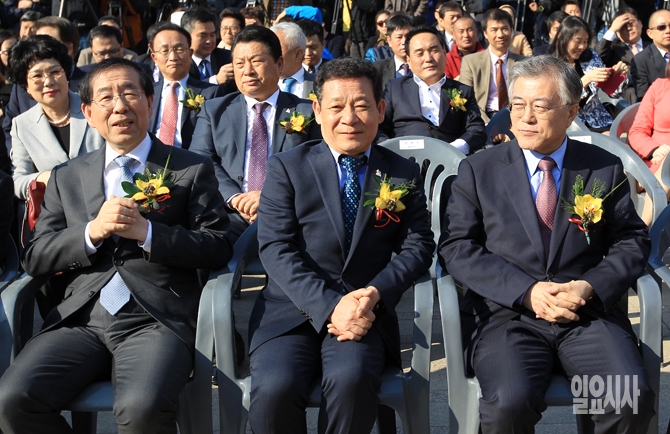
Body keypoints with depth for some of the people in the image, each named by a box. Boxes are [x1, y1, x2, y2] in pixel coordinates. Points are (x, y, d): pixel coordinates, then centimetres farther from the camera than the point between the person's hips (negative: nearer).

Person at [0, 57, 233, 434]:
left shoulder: (192, 170, 10)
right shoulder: (66, 178, 19)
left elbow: (218, 250, 3)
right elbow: (36, 258, 12)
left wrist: (147, 232, -11)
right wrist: (92, 231, -6)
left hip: (156, 321, -3)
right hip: (82, 320, 3)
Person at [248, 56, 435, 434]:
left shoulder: (404, 174, 13)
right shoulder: (287, 168, 7)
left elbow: (417, 247, 5)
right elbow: (277, 249, -3)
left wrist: (374, 295, -14)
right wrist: (330, 305, -16)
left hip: (364, 313, 0)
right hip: (294, 311, 0)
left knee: (351, 379, -33)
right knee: (274, 388, -29)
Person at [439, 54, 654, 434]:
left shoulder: (605, 169, 12)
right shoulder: (478, 171, 8)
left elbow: (633, 242, 9)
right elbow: (457, 247, 1)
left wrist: (590, 287, -11)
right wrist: (527, 292, -12)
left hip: (588, 314, 1)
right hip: (506, 313, -1)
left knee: (632, 400, -25)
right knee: (509, 402, -30)